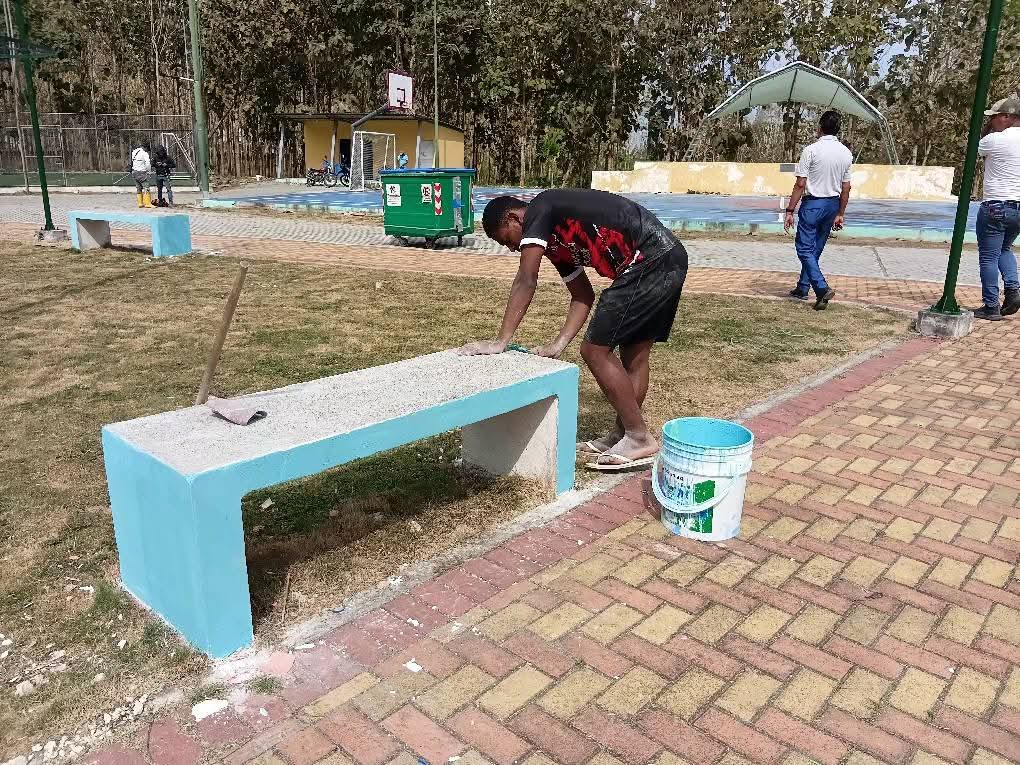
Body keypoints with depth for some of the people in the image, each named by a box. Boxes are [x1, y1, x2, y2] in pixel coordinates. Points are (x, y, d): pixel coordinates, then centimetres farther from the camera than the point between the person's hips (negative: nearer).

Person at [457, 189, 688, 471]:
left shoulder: (539, 210, -5)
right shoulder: (555, 240, 21)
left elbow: (526, 282, -13)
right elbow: (583, 295, 21)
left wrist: (501, 341, -12)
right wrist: (557, 345, 11)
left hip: (650, 264, -10)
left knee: (596, 350, -3)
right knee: (635, 354, 17)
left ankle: (641, 439, 6)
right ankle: (622, 435, 29)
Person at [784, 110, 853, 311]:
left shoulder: (811, 150, -12)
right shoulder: (846, 153, 5)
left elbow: (800, 184, -15)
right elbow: (846, 188, 8)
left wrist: (790, 211, -10)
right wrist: (840, 214, 17)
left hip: (813, 204, -6)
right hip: (832, 204, 6)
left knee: (805, 249, -3)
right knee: (815, 249, 16)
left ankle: (822, 289, -17)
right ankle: (802, 288, 25)